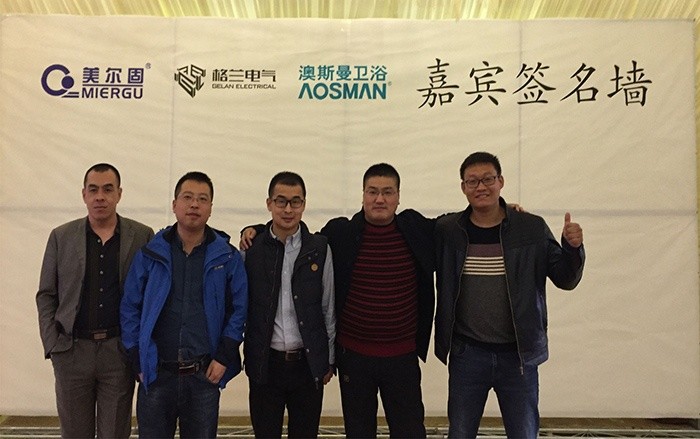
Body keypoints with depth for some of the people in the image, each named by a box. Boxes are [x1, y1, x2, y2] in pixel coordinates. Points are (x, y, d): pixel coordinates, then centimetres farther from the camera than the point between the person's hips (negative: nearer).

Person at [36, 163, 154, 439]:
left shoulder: (142, 236, -1)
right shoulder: (61, 237, 4)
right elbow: (46, 295, 7)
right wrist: (51, 344, -1)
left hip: (120, 351, -1)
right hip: (71, 351, 1)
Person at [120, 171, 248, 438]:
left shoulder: (227, 257, 0)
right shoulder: (150, 254, 1)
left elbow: (238, 310, 2)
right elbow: (130, 309, 3)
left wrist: (223, 357, -4)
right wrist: (138, 361, -1)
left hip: (205, 375, 0)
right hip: (156, 374, 0)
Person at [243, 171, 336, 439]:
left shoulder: (319, 248, -2)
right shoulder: (251, 249, -1)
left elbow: (328, 308, 3)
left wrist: (329, 361, 5)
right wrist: (242, 356, 3)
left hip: (308, 363, 0)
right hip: (265, 363, 0)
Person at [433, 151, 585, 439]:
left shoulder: (532, 229, -5)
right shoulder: (446, 230, -5)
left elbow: (565, 280, -1)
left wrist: (572, 248, -18)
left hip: (519, 354, 0)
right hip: (466, 353, 1)